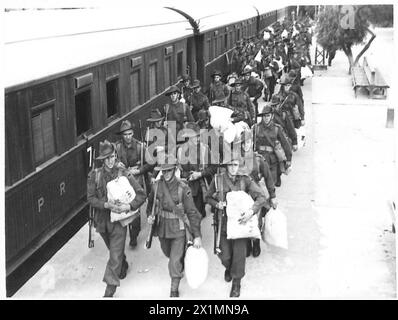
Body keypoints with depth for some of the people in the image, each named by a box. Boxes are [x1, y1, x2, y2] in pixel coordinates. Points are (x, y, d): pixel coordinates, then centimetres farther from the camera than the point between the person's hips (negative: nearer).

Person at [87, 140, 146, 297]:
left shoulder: (124, 175, -10)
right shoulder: (94, 175, -6)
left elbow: (142, 194, -9)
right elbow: (91, 198, -8)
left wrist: (129, 206, -24)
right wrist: (106, 205, -24)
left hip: (119, 220, -3)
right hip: (102, 220, 3)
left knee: (115, 256, -6)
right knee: (114, 250, 25)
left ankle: (110, 288, 2)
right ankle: (123, 266, 53)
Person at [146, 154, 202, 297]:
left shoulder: (183, 188, -19)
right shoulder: (157, 186, -6)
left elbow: (192, 212, -16)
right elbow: (151, 202, 16)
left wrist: (197, 236, -17)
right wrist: (149, 215, -2)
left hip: (179, 229, -5)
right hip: (162, 228, 5)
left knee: (175, 261, -7)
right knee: (167, 253, 26)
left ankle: (174, 290, 11)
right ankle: (182, 263, 59)